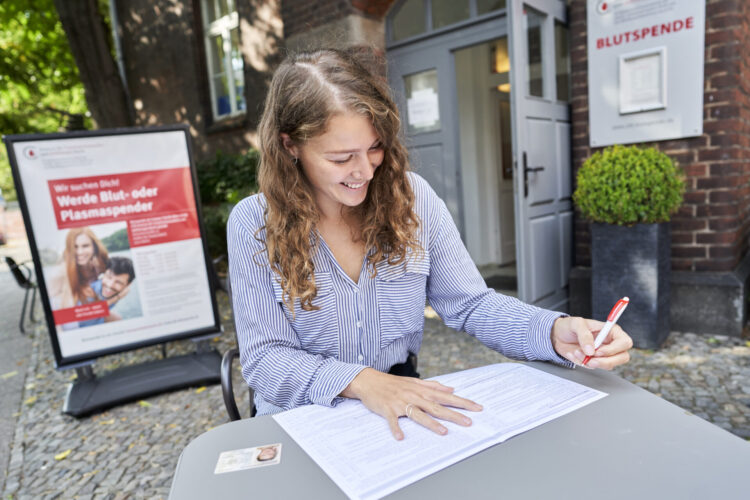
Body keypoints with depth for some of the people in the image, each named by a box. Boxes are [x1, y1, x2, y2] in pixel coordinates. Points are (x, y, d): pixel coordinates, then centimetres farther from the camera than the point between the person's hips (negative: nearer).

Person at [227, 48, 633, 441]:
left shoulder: (412, 198, -5)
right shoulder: (254, 225, -11)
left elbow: (470, 304, -1)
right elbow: (264, 358, -11)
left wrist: (556, 333, -19)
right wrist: (360, 382, -27)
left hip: (407, 412, 1)